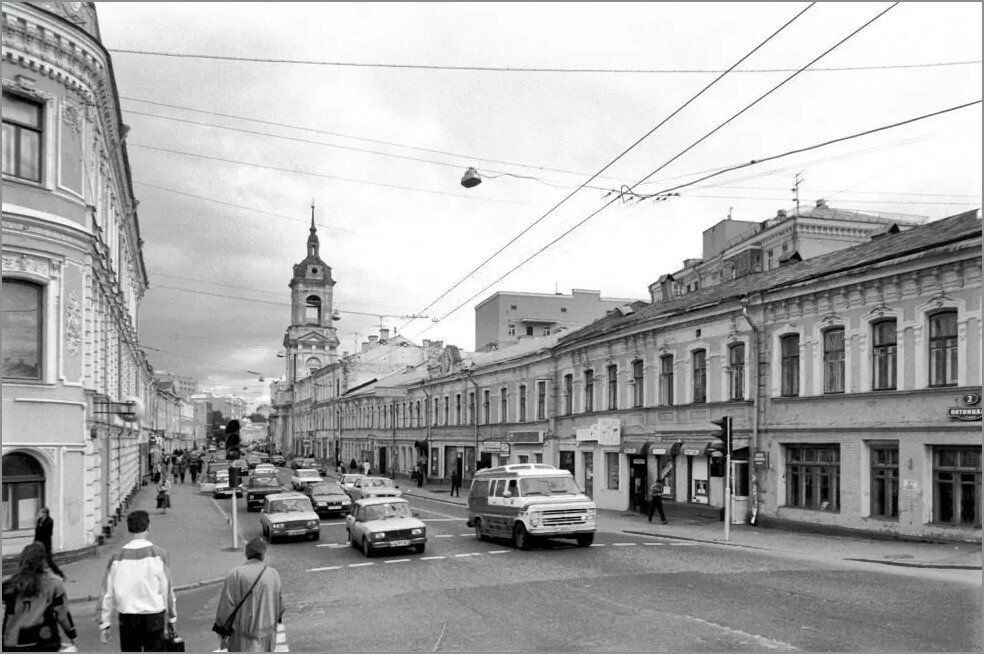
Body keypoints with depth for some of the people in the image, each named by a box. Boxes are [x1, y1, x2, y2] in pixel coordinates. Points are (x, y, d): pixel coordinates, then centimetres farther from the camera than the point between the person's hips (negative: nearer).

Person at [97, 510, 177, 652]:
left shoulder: (117, 558, -3)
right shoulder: (158, 554, -8)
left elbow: (108, 593, 1)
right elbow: (167, 589, -3)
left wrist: (104, 624, 10)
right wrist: (172, 617, 9)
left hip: (126, 618, 2)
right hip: (154, 616, -2)